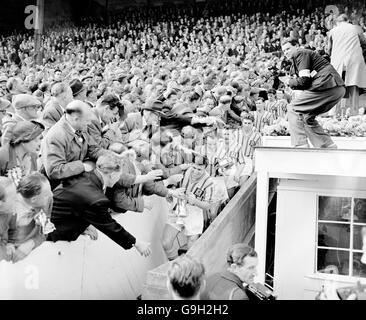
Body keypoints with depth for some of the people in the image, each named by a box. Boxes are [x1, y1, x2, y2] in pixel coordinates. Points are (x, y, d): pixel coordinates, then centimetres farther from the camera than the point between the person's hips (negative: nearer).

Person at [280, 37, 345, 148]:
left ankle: (300, 146, -10)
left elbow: (304, 81, -11)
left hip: (327, 85, -10)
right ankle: (329, 147, 17)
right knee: (307, 117, 19)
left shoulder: (300, 53, 0)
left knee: (294, 111, -5)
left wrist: (289, 82, 5)